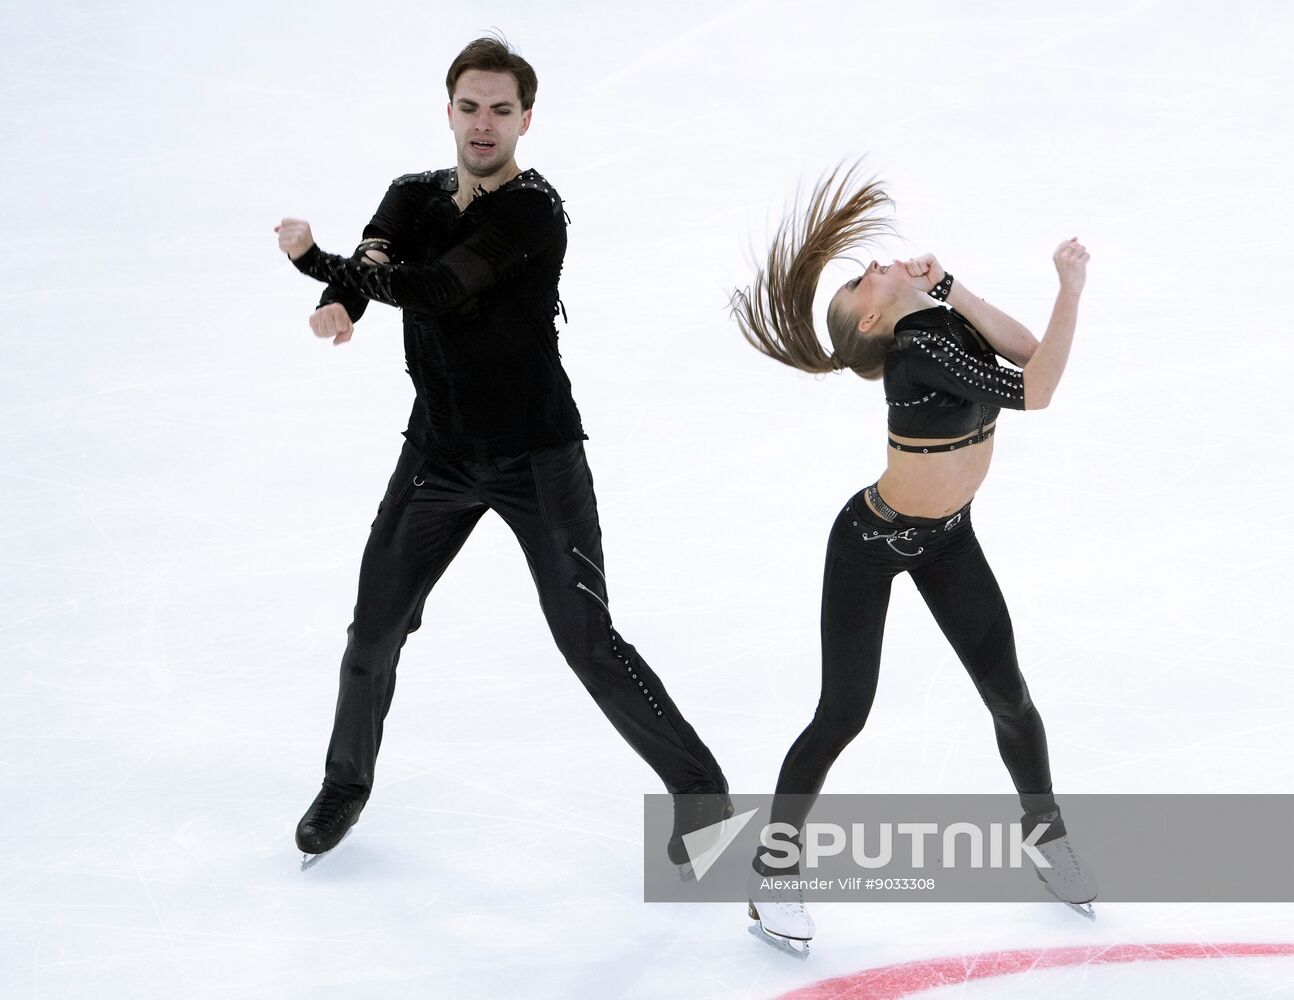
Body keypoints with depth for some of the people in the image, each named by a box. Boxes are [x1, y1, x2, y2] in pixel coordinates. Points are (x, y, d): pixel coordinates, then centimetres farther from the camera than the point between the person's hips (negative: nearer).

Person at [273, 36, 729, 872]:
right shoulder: (414, 197, 5)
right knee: (376, 628, 6)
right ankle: (347, 785, 31)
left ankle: (700, 793, 7)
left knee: (589, 643, -8)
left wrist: (318, 259, -14)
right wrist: (340, 301, -36)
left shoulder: (534, 210, -17)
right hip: (439, 450, 5)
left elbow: (437, 290, -26)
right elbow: (366, 272, -11)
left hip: (538, 458, -5)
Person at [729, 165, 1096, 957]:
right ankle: (773, 869, 10)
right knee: (843, 715, -6)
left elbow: (1027, 353, -12)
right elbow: (1032, 394, -35)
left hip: (946, 536, 7)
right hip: (872, 540, -7)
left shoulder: (940, 318, -6)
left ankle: (1048, 832, 28)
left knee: (1009, 696, 7)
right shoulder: (917, 351, -30)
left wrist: (947, 283, -17)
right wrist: (1072, 289, -35)